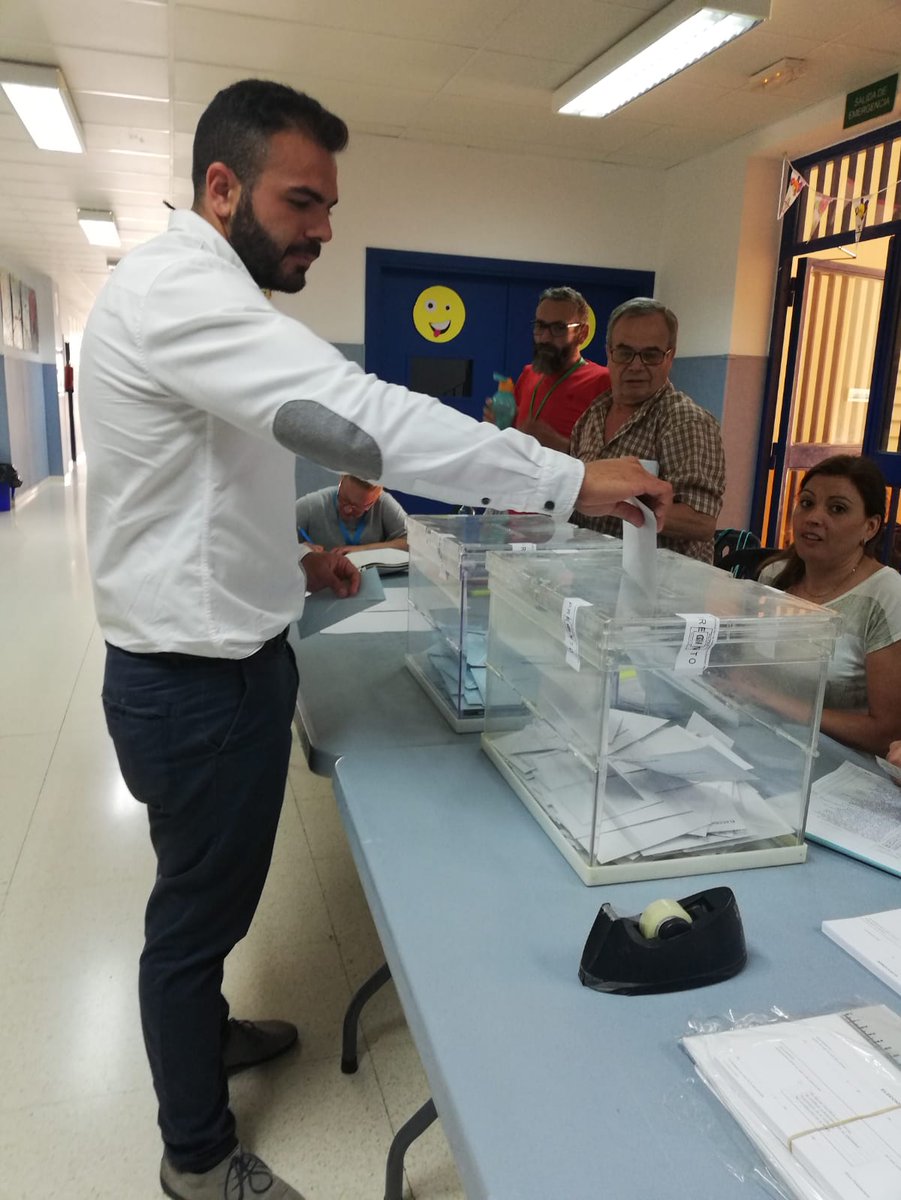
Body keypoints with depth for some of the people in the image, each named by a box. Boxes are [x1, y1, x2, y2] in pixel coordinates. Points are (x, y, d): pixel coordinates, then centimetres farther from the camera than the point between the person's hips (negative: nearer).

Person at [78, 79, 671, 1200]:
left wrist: (285, 557, 9)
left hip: (216, 657, 10)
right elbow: (353, 415, -34)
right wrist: (572, 480, -31)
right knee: (200, 905, 9)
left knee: (205, 895, 26)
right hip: (199, 680, -10)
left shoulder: (197, 292, 16)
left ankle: (201, 1030, 51)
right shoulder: (176, 286, -20)